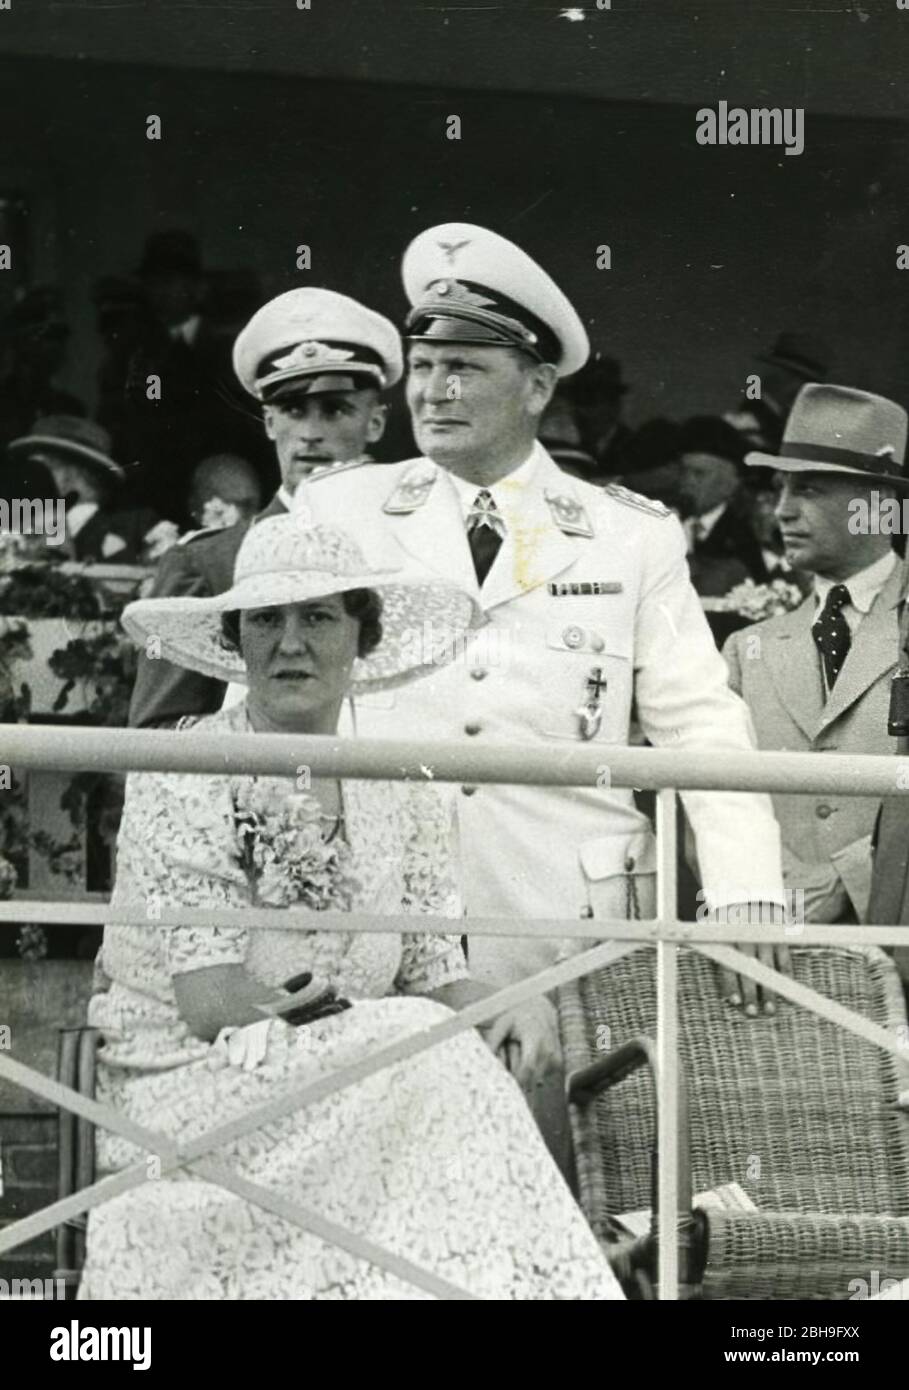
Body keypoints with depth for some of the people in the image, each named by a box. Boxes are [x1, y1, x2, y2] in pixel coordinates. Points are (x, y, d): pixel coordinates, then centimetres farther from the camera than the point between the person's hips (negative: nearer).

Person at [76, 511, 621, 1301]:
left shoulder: (403, 794, 9)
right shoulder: (180, 780, -7)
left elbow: (434, 974, 6)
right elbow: (206, 1003, -13)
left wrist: (495, 1009, -15)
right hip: (188, 1095, -5)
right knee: (424, 1057, -27)